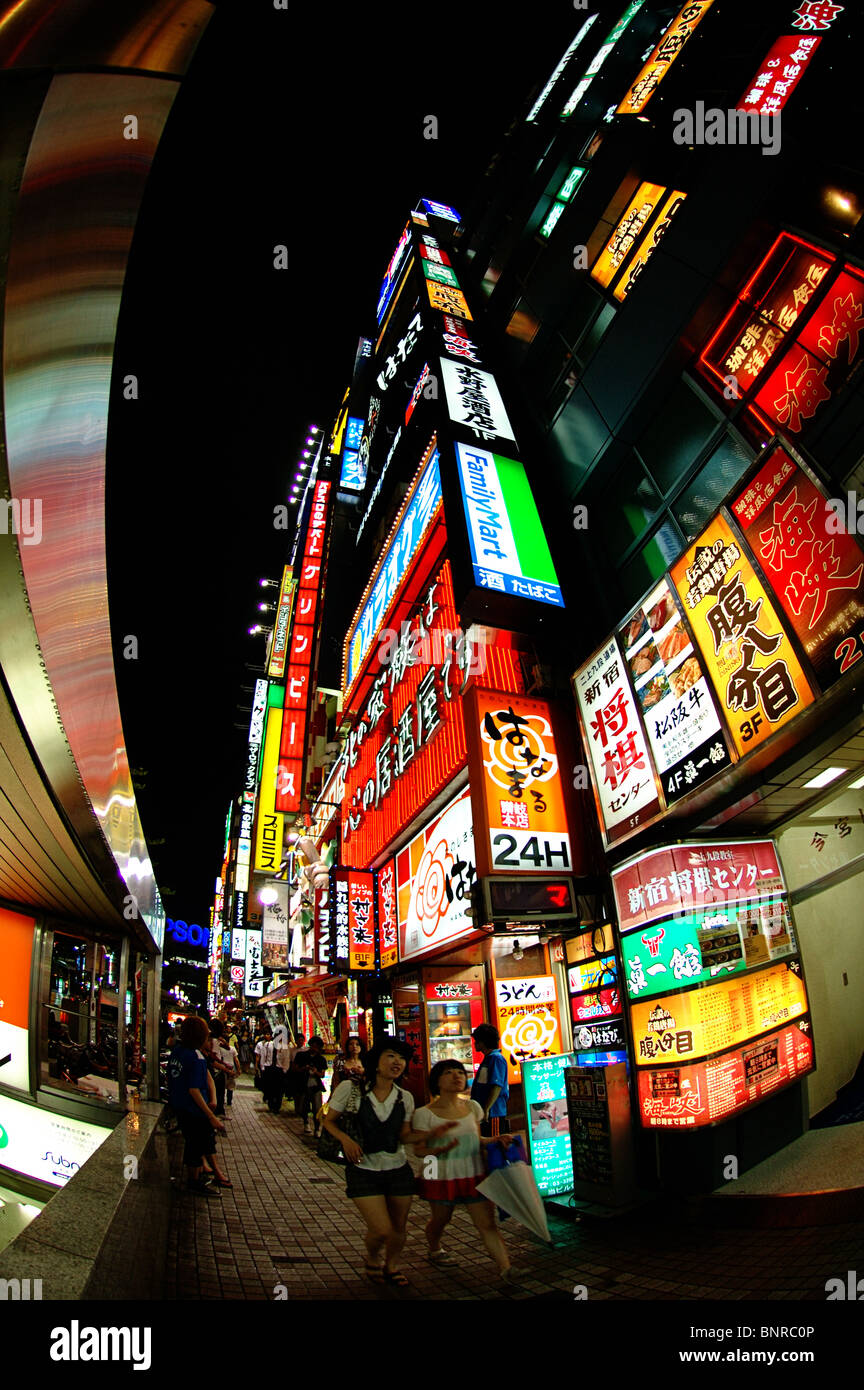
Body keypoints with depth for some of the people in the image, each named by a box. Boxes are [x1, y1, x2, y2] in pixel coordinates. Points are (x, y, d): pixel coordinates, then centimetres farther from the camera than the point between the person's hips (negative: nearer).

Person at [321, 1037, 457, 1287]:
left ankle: (391, 1267, 44)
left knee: (398, 1227, 12)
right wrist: (346, 1139, -21)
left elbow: (404, 1136, 2)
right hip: (363, 1170, -4)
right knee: (381, 1229, -8)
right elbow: (329, 1121, -3)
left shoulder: (405, 1098, -1)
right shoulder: (349, 1089, -14)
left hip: (398, 1169, 4)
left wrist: (431, 1134, -14)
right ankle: (372, 1260, 28)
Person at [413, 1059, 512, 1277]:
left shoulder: (472, 1107, 0)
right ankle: (434, 1250, 48)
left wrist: (493, 1141, -6)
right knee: (439, 1220, 19)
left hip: (474, 1176, 3)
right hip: (442, 1178, -2)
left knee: (487, 1224, -3)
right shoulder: (425, 1114, -15)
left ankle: (506, 1269, 2)